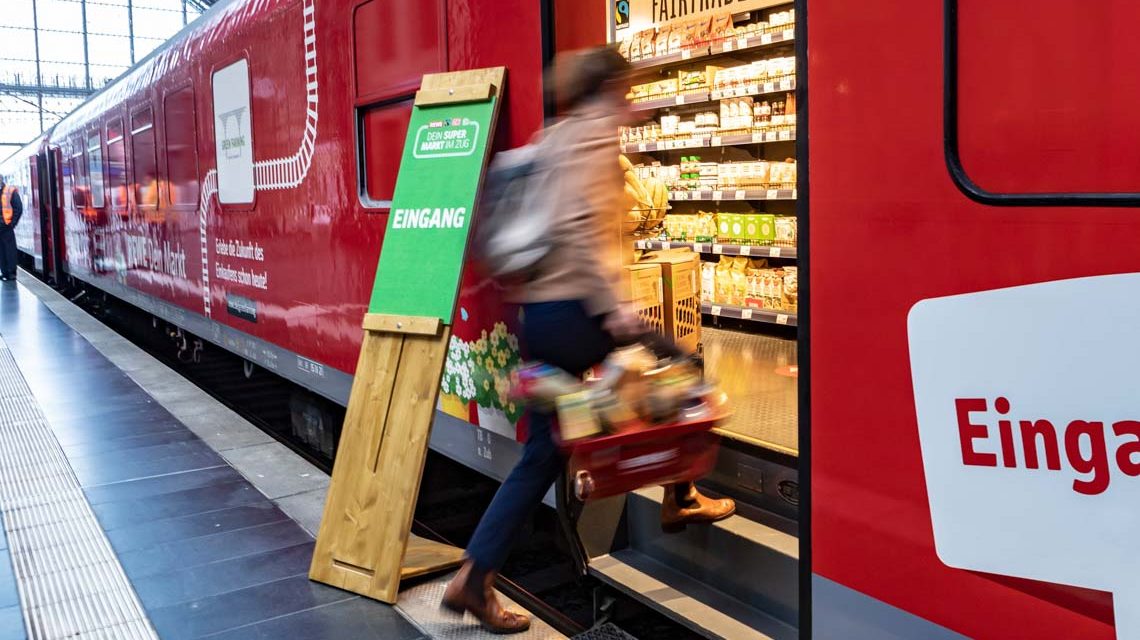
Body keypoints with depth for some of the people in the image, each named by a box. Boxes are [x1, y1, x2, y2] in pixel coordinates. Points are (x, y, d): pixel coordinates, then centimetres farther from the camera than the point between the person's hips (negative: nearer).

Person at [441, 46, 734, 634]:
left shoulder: (553, 138, 19)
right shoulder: (593, 133, -8)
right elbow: (578, 227, -21)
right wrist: (611, 305, -25)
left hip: (538, 313, 9)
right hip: (573, 309, -9)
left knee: (542, 455, 12)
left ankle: (474, 579, 13)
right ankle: (680, 499, 30)